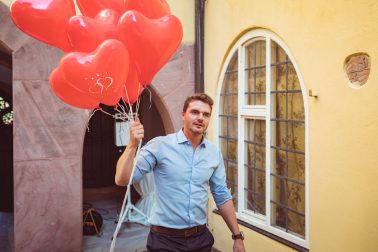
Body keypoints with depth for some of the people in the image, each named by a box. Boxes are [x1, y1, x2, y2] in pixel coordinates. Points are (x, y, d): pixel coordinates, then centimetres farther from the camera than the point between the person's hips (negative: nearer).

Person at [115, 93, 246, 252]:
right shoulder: (160, 146, -12)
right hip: (166, 239, -4)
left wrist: (237, 236, 8)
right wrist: (132, 145, -30)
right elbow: (122, 180, -16)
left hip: (201, 238, 4)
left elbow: (222, 196, 9)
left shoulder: (214, 152, 1)